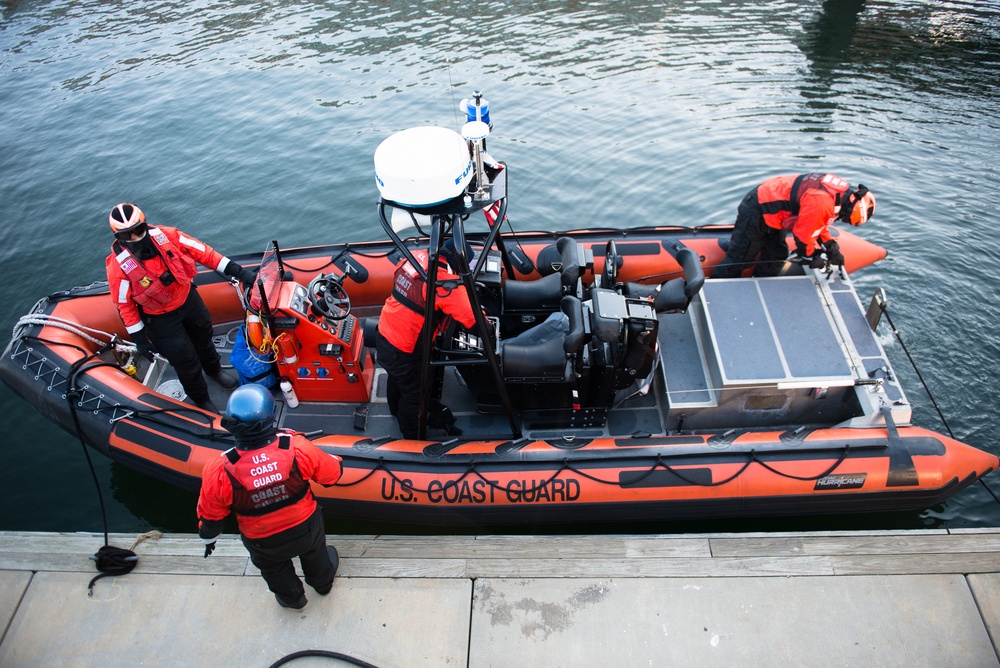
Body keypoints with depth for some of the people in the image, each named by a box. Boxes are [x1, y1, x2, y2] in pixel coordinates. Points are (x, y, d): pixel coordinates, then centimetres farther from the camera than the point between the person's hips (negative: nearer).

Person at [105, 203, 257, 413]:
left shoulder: (165, 235, -23)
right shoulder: (119, 267, -28)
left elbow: (201, 251, -15)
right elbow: (124, 305, -15)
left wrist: (236, 271, -17)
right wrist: (139, 338, -9)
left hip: (188, 298, 4)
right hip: (161, 319, -4)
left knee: (203, 336, 29)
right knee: (186, 362, 10)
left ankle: (214, 369, 61)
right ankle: (201, 400, 38)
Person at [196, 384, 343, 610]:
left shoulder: (219, 472, -32)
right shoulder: (298, 448, -33)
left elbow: (210, 517, -13)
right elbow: (333, 473, -14)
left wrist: (208, 539, 10)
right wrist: (335, 460, 11)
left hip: (264, 544, 0)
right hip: (306, 527, 0)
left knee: (274, 570, 35)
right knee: (315, 553, 36)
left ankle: (291, 597, 63)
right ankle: (323, 582, 65)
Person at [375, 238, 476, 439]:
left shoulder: (416, 257, -7)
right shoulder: (447, 284, -28)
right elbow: (474, 322, -26)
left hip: (384, 336, 7)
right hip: (403, 352, -7)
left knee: (396, 379, 35)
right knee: (413, 394, 19)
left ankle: (396, 409, 63)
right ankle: (412, 435, 44)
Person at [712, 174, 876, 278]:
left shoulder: (839, 190, -1)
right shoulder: (821, 202, -33)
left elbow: (818, 222, 14)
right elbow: (803, 233, -22)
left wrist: (831, 248, 13)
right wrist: (810, 257, -5)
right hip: (756, 212, -10)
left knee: (775, 257, 15)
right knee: (740, 258, -2)